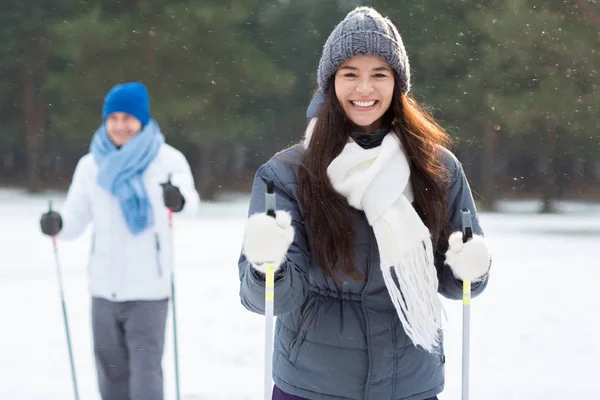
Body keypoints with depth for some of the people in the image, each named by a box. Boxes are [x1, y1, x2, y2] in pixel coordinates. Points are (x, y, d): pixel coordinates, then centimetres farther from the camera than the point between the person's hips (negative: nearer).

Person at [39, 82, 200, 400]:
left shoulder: (166, 159, -6)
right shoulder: (91, 165, 3)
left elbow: (190, 202, -19)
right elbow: (75, 219, 4)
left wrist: (179, 199, -43)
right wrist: (56, 224, -19)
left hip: (148, 291, -4)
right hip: (104, 290, 4)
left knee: (145, 374, -8)